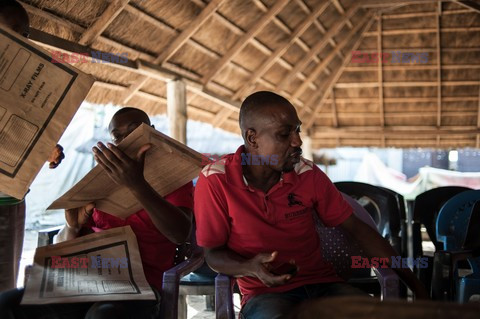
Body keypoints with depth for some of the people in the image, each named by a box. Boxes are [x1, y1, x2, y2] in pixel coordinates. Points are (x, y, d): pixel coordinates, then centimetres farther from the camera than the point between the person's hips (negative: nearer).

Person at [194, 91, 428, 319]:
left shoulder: (309, 174, -2)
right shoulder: (215, 181, -11)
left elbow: (358, 229, 5)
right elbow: (213, 254, -4)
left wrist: (413, 282, 2)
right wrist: (251, 268, -26)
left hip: (322, 284, 4)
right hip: (265, 293, -3)